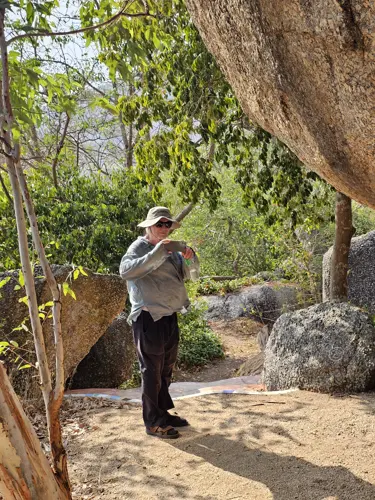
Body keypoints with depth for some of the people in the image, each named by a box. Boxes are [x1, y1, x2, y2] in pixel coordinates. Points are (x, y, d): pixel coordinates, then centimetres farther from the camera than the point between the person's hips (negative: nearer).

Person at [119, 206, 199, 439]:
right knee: (152, 370, -2)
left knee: (166, 368, 18)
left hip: (169, 316, 9)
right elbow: (126, 271, -28)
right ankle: (153, 422, 7)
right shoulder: (139, 247, -10)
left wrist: (190, 258, -9)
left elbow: (191, 273, 12)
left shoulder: (170, 249, 14)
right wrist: (157, 253, -32)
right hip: (149, 317, -8)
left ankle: (164, 413, 32)